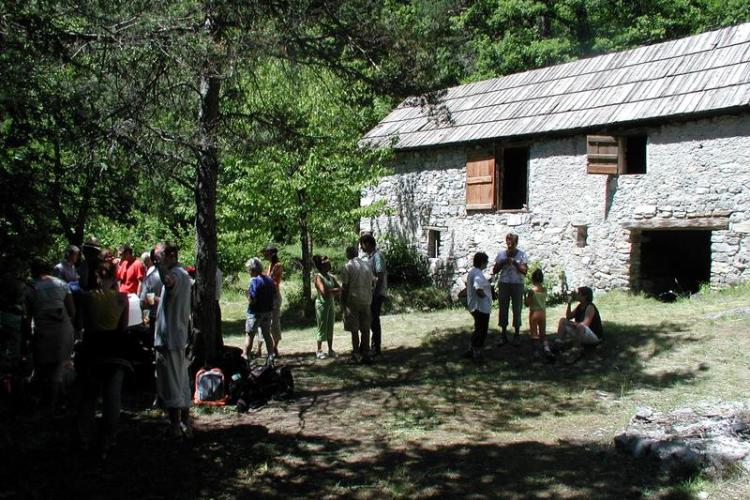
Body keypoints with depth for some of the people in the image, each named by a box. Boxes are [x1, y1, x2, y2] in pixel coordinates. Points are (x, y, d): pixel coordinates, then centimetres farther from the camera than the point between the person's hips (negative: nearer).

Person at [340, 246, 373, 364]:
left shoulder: (348, 266, -8)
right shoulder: (367, 265, 8)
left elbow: (344, 287, -10)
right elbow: (373, 281, 13)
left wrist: (343, 303, -4)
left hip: (353, 301, -5)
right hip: (366, 301, 5)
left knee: (354, 330, 1)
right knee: (365, 329, 9)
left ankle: (356, 355, 2)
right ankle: (366, 354, 11)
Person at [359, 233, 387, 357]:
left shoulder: (377, 256, -15)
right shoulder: (369, 256, 14)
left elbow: (380, 277, -20)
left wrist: (375, 294, -21)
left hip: (377, 294, -9)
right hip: (371, 293, 9)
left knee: (374, 320, -4)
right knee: (371, 320, 14)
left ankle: (376, 349, 2)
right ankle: (374, 347, 23)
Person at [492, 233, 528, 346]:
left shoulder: (521, 255, -1)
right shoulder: (501, 254, 4)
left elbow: (524, 271, -10)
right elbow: (494, 271, 5)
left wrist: (514, 262, -19)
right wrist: (503, 262, -9)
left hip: (517, 284, -2)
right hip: (504, 284, 2)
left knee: (517, 309, 2)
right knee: (503, 308, 3)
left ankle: (517, 335, 11)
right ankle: (504, 335, 12)